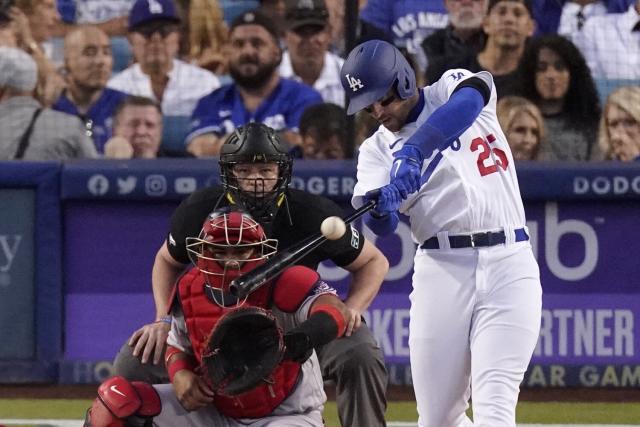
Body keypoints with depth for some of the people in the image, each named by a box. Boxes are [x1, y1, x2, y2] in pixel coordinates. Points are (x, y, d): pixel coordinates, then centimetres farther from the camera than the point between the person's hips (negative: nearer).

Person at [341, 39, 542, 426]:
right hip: (442, 268, 3)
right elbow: (382, 226, -6)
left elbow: (468, 101, -21)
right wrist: (379, 207, -30)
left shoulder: (452, 87, 6)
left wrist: (411, 152, -33)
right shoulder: (377, 149, 10)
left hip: (509, 263, -3)